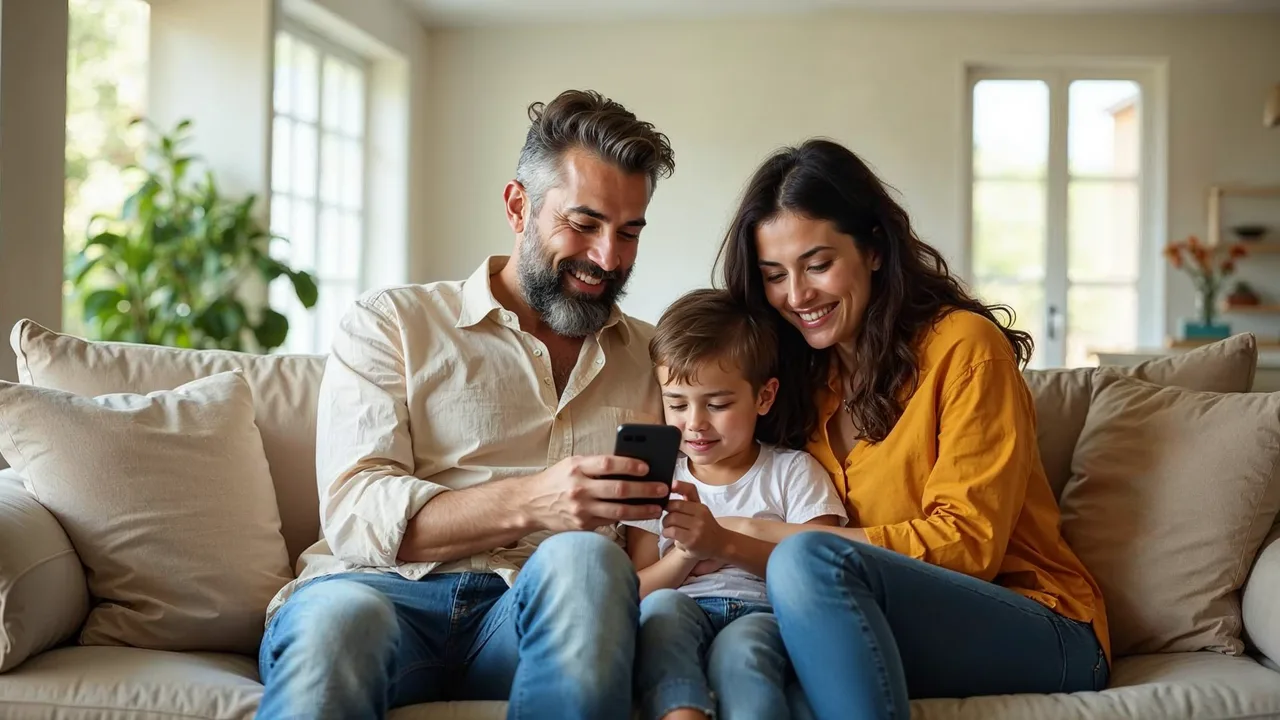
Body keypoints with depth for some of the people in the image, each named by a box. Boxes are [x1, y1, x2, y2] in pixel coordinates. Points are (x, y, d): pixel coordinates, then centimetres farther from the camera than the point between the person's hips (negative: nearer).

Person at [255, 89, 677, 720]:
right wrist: (531, 501, -20)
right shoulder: (390, 325, 9)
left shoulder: (651, 357, 20)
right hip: (388, 593, -3)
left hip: (535, 611, 3)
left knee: (584, 559, -32)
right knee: (338, 613, -38)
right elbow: (354, 514, -5)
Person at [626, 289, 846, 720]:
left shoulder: (794, 471, 11)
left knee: (740, 647, -37)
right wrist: (687, 554, -10)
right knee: (662, 606, -33)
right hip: (678, 621, 2)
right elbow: (637, 592, 11)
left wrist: (726, 545, -13)